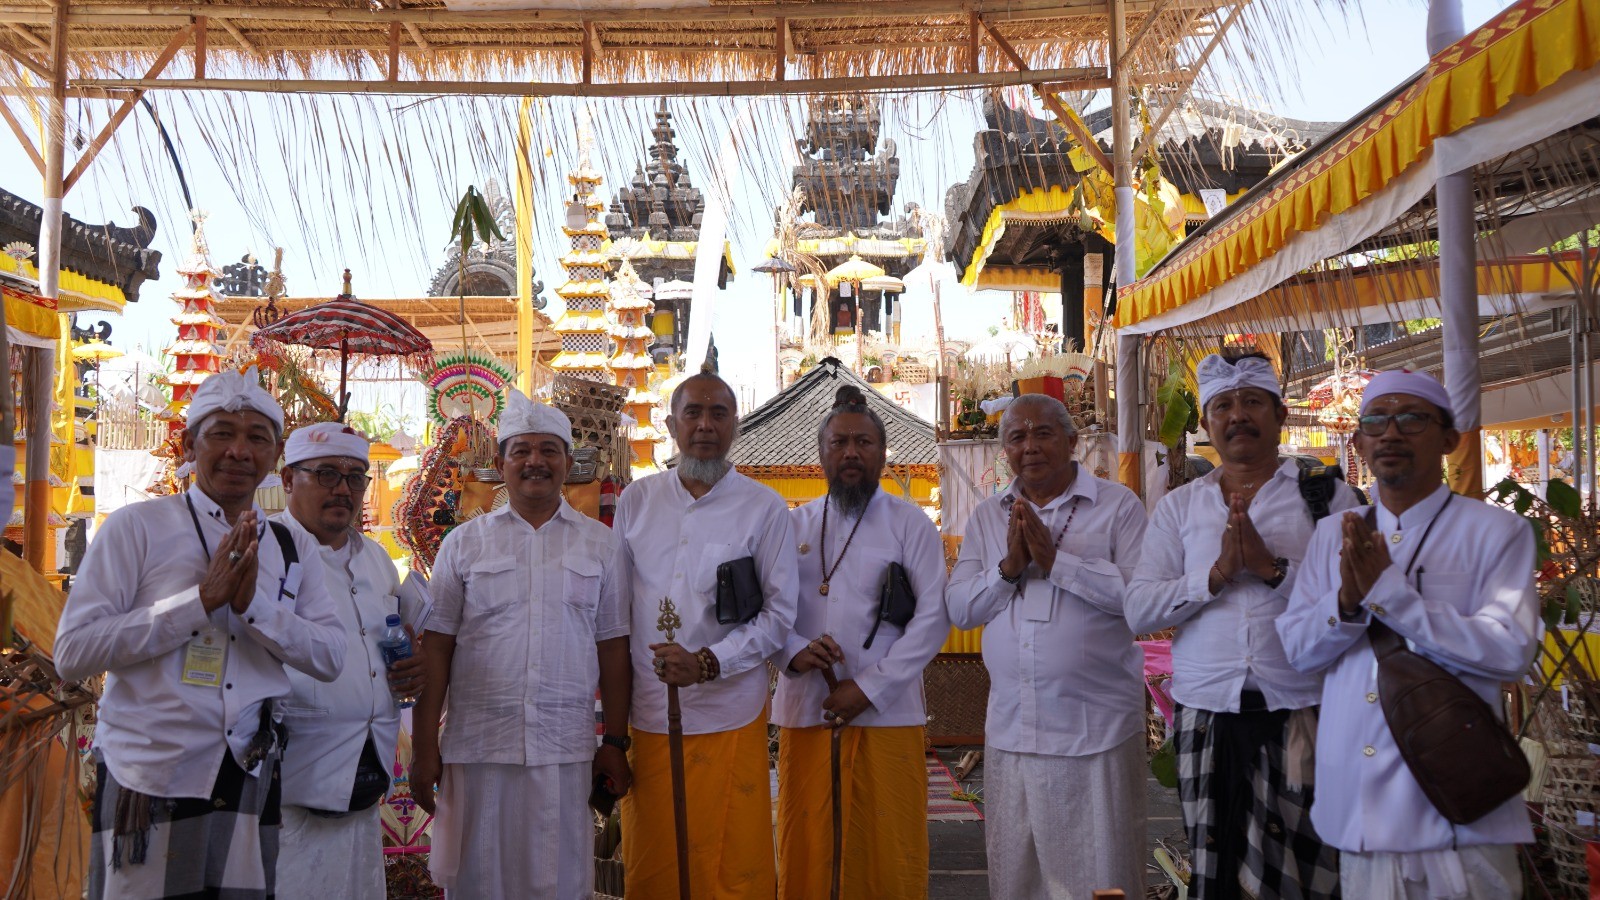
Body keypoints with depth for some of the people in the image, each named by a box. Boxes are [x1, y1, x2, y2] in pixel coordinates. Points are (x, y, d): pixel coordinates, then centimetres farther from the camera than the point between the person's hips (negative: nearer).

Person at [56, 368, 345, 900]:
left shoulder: (294, 549, 10)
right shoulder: (137, 528, -2)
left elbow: (330, 657, 1)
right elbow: (72, 654, -10)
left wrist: (254, 604, -14)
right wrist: (203, 599, -15)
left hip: (251, 783, 4)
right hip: (149, 779, -3)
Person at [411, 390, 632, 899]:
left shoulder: (599, 545, 8)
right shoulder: (465, 543, 7)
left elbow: (613, 648, 8)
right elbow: (436, 648, 4)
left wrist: (616, 742, 5)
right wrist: (424, 746, 0)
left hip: (566, 748, 0)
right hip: (477, 744, 0)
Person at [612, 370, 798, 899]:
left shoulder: (763, 509, 0)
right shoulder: (635, 502, 8)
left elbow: (779, 615, -1)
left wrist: (707, 663, -14)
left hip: (728, 717, -2)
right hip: (647, 715, 2)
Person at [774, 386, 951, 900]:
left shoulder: (909, 523, 4)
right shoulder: (794, 525, 12)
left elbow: (933, 617, -3)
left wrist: (868, 688, -10)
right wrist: (794, 653, -13)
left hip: (886, 716, -2)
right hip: (804, 714, 2)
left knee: (889, 857, -1)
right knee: (804, 855, 3)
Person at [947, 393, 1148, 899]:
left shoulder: (1117, 506, -2)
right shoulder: (987, 518, 12)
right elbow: (959, 610, 5)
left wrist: (1056, 560, -17)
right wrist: (1008, 567, -11)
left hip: (1096, 730, -4)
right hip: (1010, 731, 4)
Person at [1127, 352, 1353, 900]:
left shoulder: (1325, 493, 3)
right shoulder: (1179, 506, 10)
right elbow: (1139, 610, 1)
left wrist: (1274, 568, -18)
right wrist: (1217, 575, -11)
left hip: (1300, 712, -2)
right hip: (1206, 716, 2)